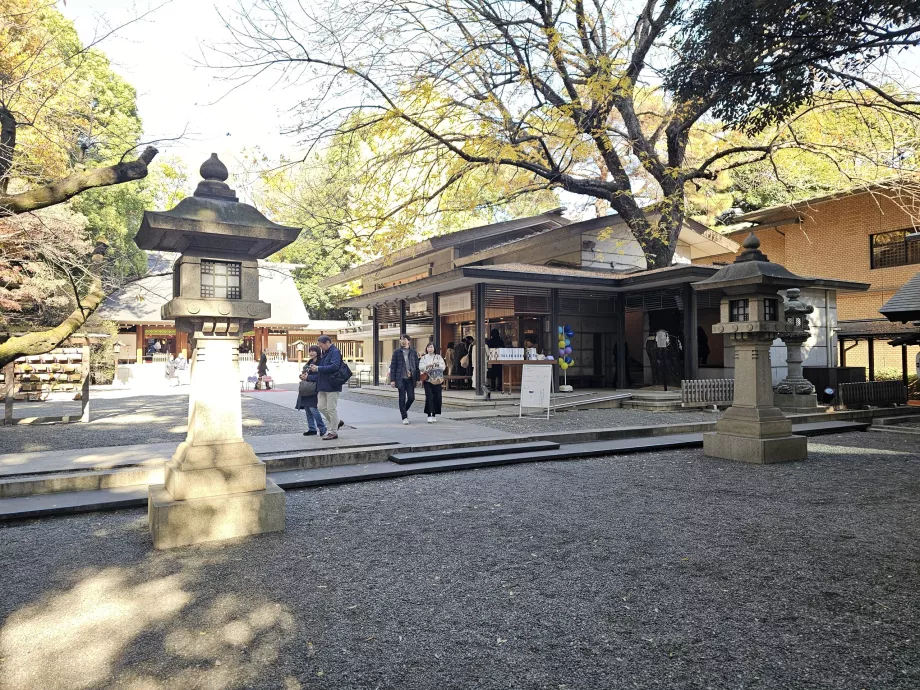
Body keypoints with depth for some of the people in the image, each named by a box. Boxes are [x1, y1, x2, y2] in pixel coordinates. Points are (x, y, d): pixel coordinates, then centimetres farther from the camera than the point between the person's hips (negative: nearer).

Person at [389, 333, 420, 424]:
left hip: (410, 379, 2)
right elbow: (392, 366, 1)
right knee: (402, 398, 0)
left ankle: (405, 410, 28)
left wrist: (417, 379, 4)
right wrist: (392, 379, -6)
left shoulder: (413, 352, 7)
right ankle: (404, 417, 10)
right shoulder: (397, 352, 3)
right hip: (401, 379, -2)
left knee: (411, 397, -1)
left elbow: (417, 366, 9)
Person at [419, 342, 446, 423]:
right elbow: (420, 367, -5)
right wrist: (428, 365, -18)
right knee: (429, 397, -11)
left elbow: (443, 367, -1)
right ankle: (429, 415, -10)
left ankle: (434, 415, 14)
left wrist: (438, 365, -18)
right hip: (428, 380, -1)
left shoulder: (438, 357, 9)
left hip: (437, 380, 1)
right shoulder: (424, 357, 9)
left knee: (437, 397, 1)